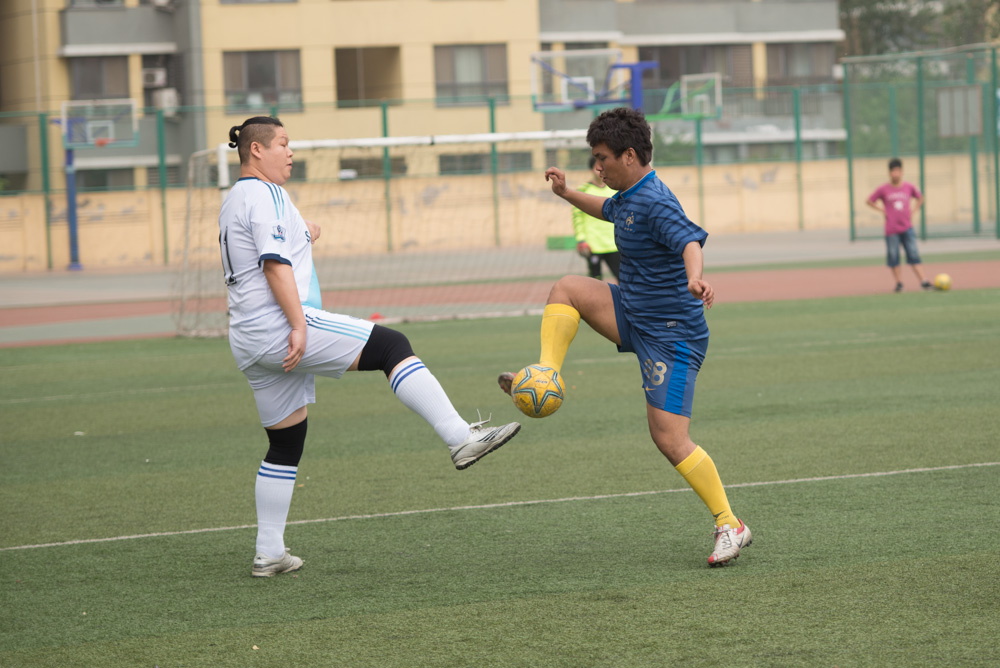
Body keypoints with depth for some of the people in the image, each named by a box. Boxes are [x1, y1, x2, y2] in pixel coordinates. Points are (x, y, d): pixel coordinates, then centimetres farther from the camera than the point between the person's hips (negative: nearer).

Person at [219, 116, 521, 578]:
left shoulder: (233, 201, 23)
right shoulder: (264, 194, -8)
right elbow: (274, 264, -18)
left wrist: (300, 240, 23)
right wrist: (299, 324, -23)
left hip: (248, 341, 11)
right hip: (279, 326, -11)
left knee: (285, 444, 13)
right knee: (392, 346, -13)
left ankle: (269, 553, 13)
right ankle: (460, 438, -22)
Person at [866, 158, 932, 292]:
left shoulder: (909, 187, 5)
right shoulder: (883, 189, -2)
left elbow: (920, 198, 22)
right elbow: (869, 201, 7)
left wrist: (914, 210, 8)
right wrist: (881, 210, -2)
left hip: (907, 227, 1)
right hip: (891, 230, -1)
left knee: (913, 255, -3)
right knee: (893, 257, 1)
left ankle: (923, 281, -6)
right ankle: (899, 282, 10)